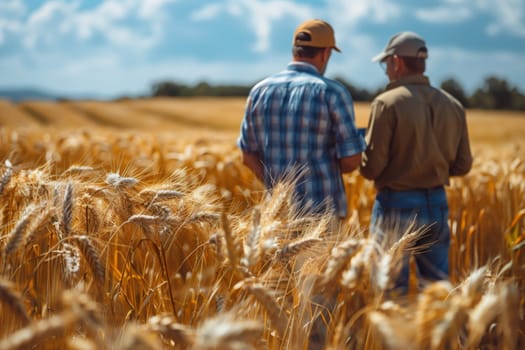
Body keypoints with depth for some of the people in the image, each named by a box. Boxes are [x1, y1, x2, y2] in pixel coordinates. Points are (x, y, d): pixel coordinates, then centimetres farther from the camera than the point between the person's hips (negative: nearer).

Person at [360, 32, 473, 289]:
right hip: (437, 205, 5)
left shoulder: (387, 103, -13)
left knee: (393, 287, 4)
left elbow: (371, 168, -14)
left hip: (396, 204, -5)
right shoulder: (453, 106, 3)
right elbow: (462, 165, 7)